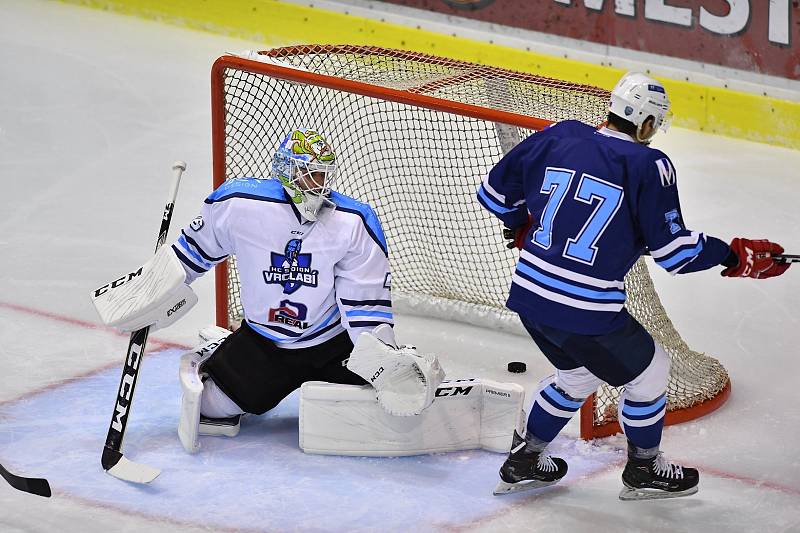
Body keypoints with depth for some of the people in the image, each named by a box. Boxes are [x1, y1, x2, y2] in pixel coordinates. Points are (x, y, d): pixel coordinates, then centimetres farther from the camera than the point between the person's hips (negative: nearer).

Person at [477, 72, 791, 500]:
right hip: (587, 311, -6)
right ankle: (643, 471, 34)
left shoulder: (557, 138, 4)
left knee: (577, 374, 32)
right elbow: (672, 249, -10)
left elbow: (494, 191, 12)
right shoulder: (648, 166, -11)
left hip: (528, 291, 6)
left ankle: (524, 462, 39)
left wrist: (524, 228, 31)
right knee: (648, 372, 20)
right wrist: (735, 257, 3)